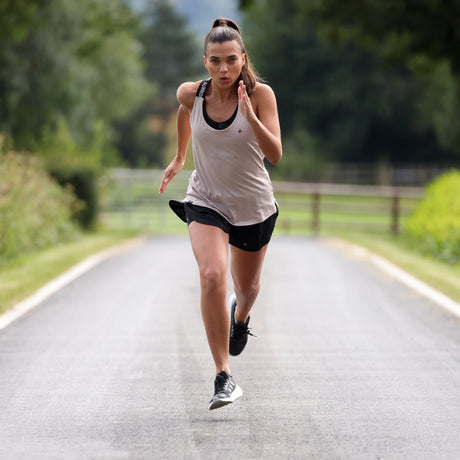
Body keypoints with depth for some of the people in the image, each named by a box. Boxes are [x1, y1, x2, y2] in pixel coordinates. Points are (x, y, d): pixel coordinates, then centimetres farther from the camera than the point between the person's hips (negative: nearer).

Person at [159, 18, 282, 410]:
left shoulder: (260, 95, -16)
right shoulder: (190, 94, -11)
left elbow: (275, 154, -24)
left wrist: (250, 115, -36)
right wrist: (179, 157, 25)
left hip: (254, 207, 1)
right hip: (207, 202, 0)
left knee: (247, 287, 19)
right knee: (212, 276, -25)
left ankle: (240, 316, 60)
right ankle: (224, 378, -22)